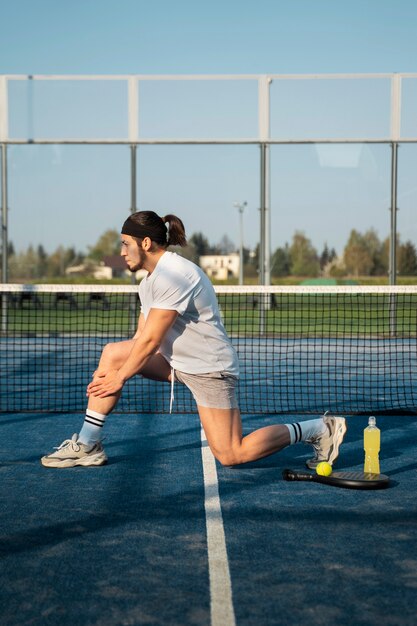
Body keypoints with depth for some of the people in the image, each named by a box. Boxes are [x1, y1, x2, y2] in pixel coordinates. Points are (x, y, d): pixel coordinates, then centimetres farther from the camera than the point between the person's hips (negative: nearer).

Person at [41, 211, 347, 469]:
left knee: (231, 455, -8)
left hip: (209, 368, -9)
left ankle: (319, 428, 5)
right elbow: (140, 339, 8)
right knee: (112, 353, -2)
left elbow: (150, 342, -21)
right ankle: (87, 445, 3)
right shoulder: (150, 280, 9)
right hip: (175, 361, 9)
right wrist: (109, 373, -3)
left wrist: (119, 378, -11)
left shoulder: (175, 275, -22)